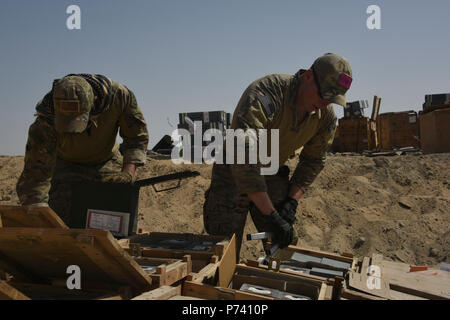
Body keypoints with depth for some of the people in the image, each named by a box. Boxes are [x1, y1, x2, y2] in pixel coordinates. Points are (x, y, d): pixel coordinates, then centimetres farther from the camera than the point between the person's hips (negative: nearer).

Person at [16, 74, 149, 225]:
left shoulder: (119, 95, -30)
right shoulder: (45, 123, -33)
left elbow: (137, 138, -16)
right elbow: (34, 178, -31)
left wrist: (128, 173, -31)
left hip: (107, 164, 2)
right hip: (67, 165, -1)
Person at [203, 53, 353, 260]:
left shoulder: (326, 117, -10)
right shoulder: (265, 94, -32)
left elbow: (312, 161, 5)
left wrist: (292, 200, -10)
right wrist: (272, 216, -39)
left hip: (273, 176, 5)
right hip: (234, 174, -5)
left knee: (287, 247, 1)